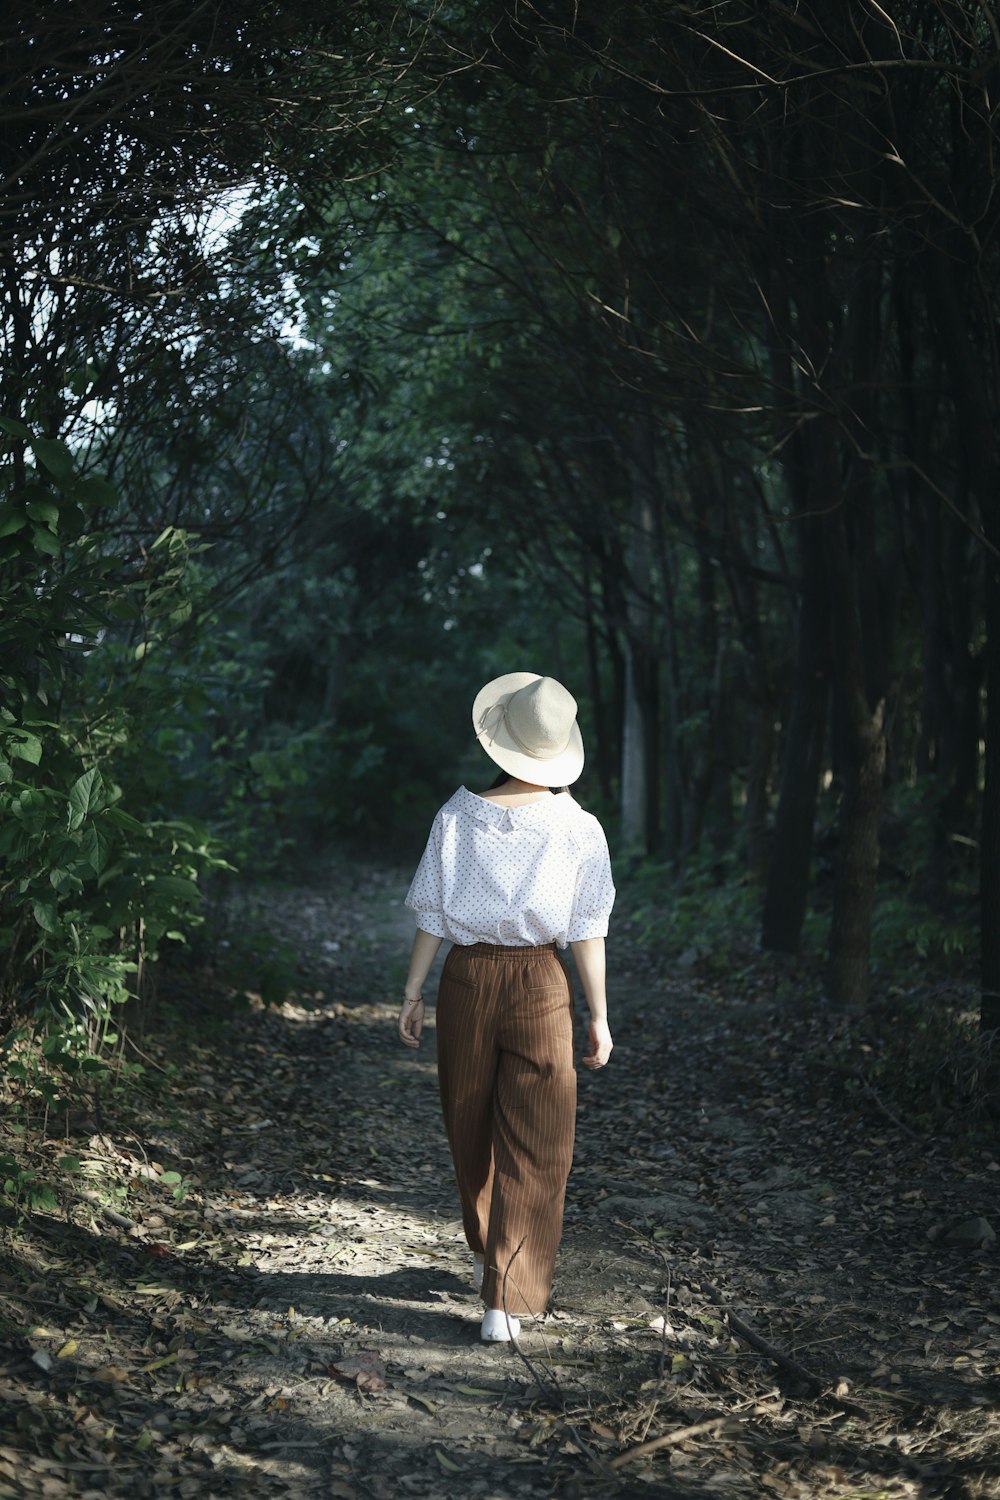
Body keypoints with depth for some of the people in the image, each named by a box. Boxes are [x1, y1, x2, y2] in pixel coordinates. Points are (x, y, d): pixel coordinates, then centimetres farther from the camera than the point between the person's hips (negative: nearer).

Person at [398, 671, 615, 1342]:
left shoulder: (458, 816, -6)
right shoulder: (578, 828, -8)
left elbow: (432, 916, -2)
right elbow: (588, 933, -5)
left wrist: (413, 993, 8)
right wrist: (599, 1015, 3)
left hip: (467, 978, 2)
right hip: (541, 985, -1)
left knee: (471, 1129, 21)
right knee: (533, 1147, 4)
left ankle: (488, 1255, 41)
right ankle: (506, 1300, -2)